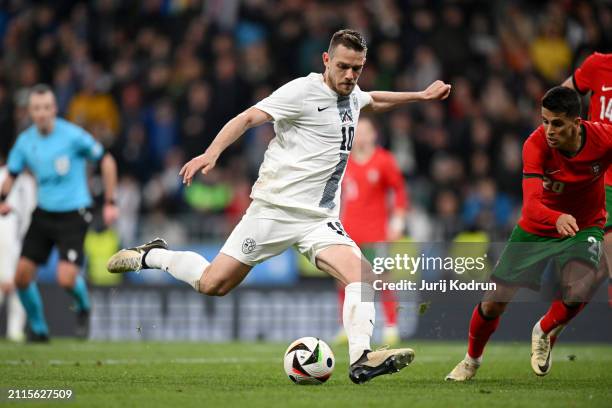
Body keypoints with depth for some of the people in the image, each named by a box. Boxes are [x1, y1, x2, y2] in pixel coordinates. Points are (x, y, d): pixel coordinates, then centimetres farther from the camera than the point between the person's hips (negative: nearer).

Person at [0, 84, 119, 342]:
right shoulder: (25, 141, 0)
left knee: (66, 279, -18)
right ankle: (38, 329, 19)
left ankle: (83, 308, 18)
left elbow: (106, 161, -4)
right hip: (43, 213, 5)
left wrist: (110, 203, -6)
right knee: (22, 275, -4)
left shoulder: (73, 135, -14)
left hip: (73, 214, -5)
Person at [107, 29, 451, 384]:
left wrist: (420, 96, 38)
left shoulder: (353, 96, 13)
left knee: (362, 274, -20)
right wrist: (211, 153, -32)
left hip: (320, 220, 6)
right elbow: (248, 118, -18)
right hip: (275, 208, -6)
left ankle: (361, 359, -30)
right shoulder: (302, 91, -11)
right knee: (213, 284, -3)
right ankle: (152, 255, 23)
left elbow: (373, 101, 40)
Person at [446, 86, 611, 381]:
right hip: (535, 231, 0)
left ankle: (543, 332, 7)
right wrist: (557, 219, -63)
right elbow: (531, 205, -41)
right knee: (493, 303, 1)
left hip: (584, 228, 0)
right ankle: (472, 359, 34)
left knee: (578, 292, -29)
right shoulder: (536, 144, -30)